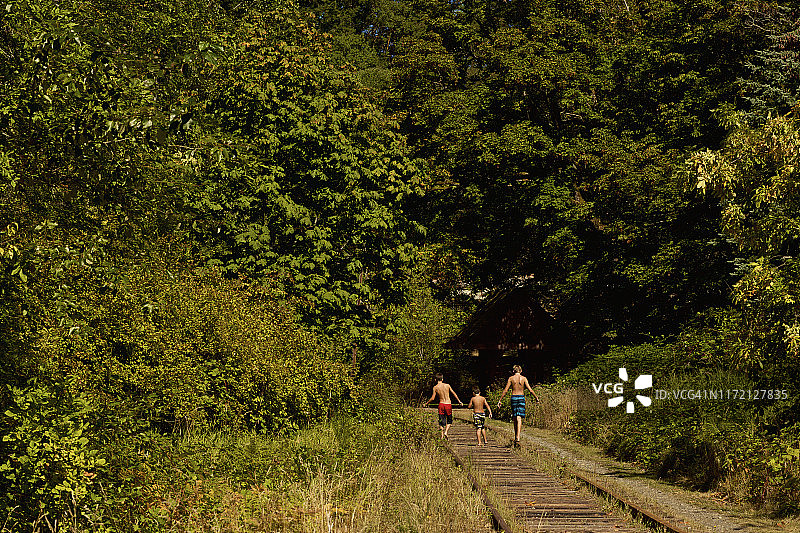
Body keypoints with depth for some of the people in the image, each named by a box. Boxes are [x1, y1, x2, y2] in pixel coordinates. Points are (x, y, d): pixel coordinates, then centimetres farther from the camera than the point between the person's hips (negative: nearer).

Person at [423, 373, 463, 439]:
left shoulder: (435, 387, -1)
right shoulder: (447, 385, 2)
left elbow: (432, 398, -4)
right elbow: (454, 394, 7)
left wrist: (426, 404, 9)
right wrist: (459, 402, 18)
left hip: (441, 404, 0)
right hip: (448, 404, 0)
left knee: (441, 421, 9)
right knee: (449, 420, 13)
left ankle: (442, 435, 1)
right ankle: (446, 432, -7)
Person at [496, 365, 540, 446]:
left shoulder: (511, 378, 1)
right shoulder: (524, 378, 0)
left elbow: (505, 390, -2)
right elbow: (530, 390, -4)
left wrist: (500, 400, 3)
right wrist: (536, 397, 9)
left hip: (513, 398, 1)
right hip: (521, 398, -1)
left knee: (515, 419, 13)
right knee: (519, 419, -8)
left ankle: (516, 437, 21)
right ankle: (517, 438, -21)